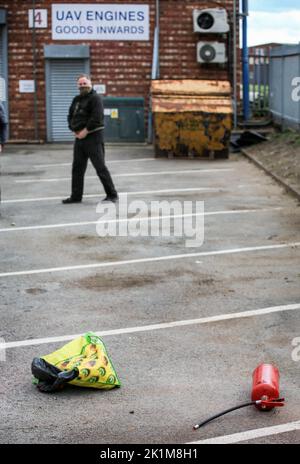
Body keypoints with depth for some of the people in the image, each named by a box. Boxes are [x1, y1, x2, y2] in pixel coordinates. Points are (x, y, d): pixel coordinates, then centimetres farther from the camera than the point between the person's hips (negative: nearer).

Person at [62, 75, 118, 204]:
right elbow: (70, 116, 20)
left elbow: (97, 118, -20)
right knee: (77, 168, 11)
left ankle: (112, 195, -2)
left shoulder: (95, 98, -9)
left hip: (93, 137, -8)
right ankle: (76, 196, 19)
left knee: (100, 167, -8)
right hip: (79, 137, 8)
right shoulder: (77, 99, 16)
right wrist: (73, 130, 3)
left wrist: (85, 131, -17)